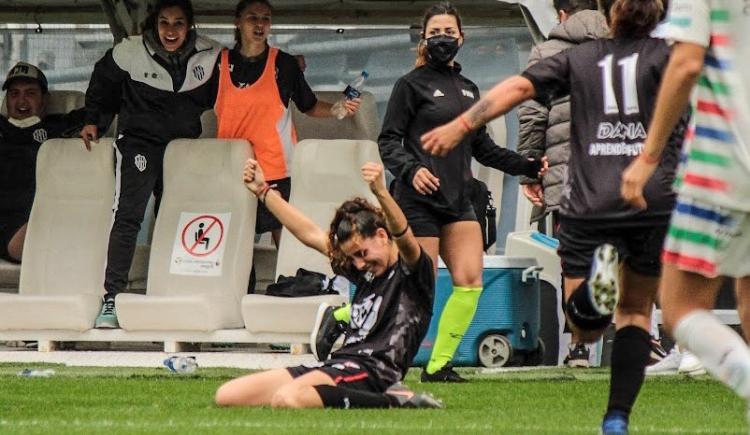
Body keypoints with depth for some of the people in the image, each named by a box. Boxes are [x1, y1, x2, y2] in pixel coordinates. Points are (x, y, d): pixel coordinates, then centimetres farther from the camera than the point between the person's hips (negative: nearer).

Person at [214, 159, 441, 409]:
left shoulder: (412, 270, -1)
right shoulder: (365, 273, 22)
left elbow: (403, 237, -24)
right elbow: (310, 234, 29)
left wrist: (381, 193, -42)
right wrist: (263, 192, 30)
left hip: (371, 372, -9)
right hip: (340, 362, 9)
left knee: (287, 399, -38)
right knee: (227, 396, -1)